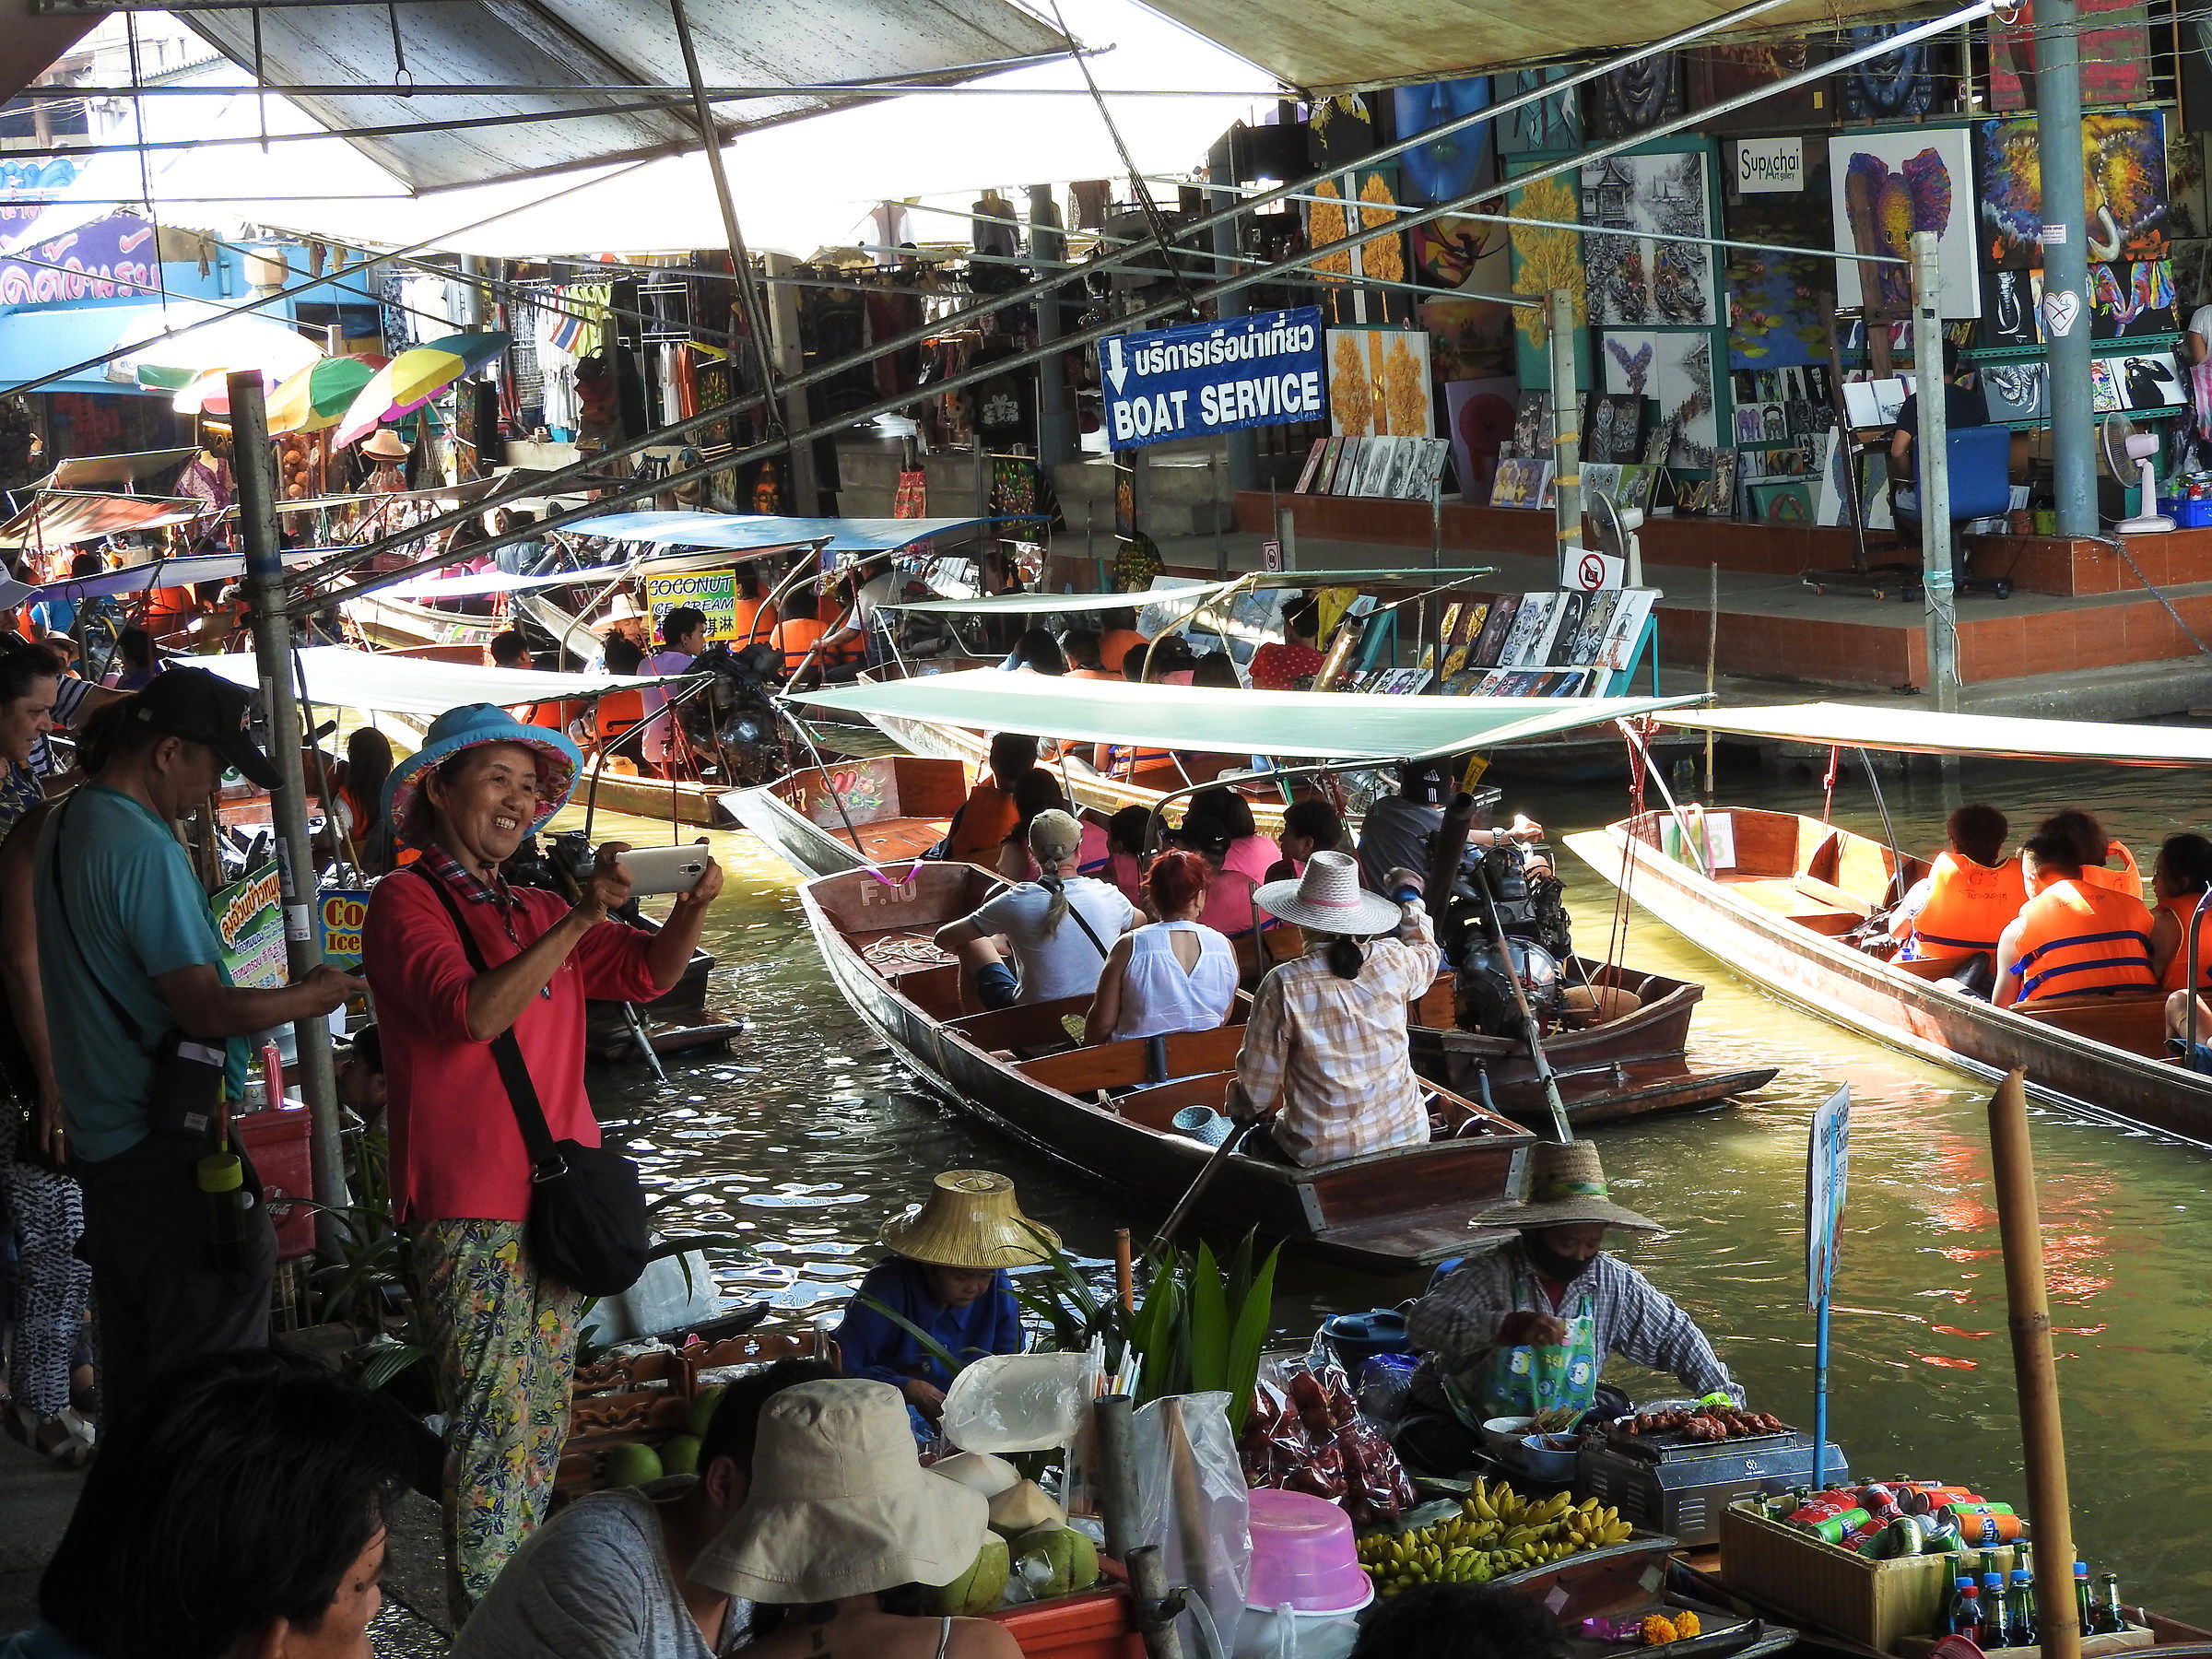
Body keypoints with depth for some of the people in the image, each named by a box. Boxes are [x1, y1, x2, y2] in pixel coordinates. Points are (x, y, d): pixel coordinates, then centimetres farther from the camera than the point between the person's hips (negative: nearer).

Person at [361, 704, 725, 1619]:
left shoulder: (532, 912, 17)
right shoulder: (408, 901, -6)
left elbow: (646, 972, 14)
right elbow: (472, 1012, -21)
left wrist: (690, 910, -6)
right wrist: (580, 918, -25)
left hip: (552, 1200, 8)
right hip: (472, 1208, -8)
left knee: (543, 1417, 12)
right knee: (496, 1420, -9)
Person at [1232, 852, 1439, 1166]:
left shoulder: (1284, 985, -17)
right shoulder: (1394, 961, -7)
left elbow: (1257, 1084, -9)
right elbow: (1428, 954, 21)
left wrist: (1238, 1108, 14)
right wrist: (1409, 897, 38)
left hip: (1322, 1152, -4)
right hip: (1407, 1137, 4)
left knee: (1254, 1141, 27)